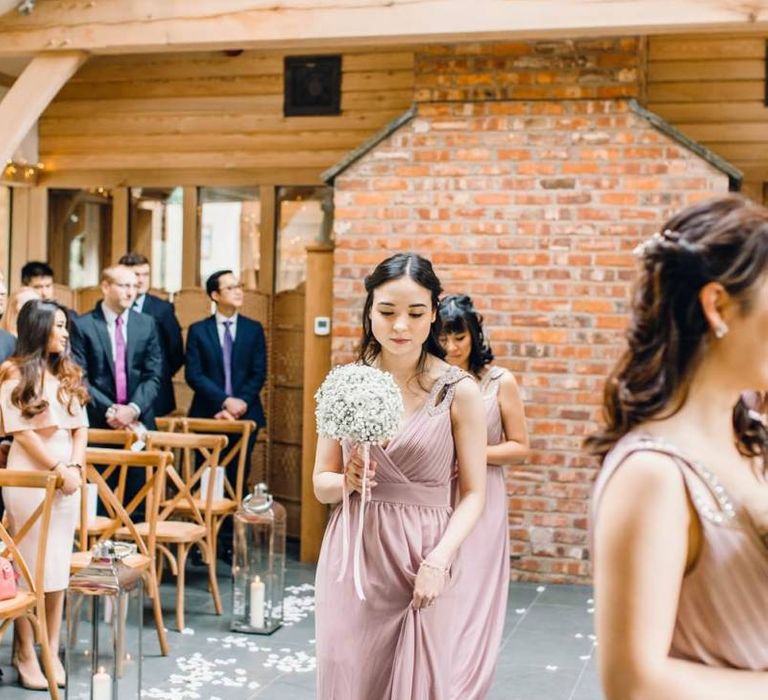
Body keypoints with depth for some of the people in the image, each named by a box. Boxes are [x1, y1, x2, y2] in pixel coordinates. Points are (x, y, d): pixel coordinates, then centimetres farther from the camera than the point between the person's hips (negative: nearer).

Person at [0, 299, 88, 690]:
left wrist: (75, 466, -6)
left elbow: (80, 426, 9)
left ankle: (52, 651, 14)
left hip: (68, 474, 6)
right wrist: (56, 468, -13)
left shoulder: (68, 373, 13)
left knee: (59, 565, 7)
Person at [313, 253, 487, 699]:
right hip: (352, 560, 2)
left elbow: (474, 493, -4)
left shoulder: (459, 391, -6)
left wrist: (438, 560, -17)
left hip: (421, 564, -2)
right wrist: (347, 482, -15)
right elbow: (322, 484, 7)